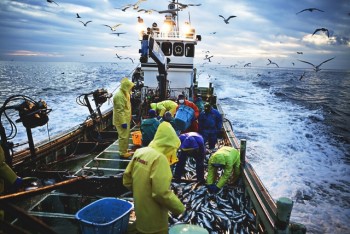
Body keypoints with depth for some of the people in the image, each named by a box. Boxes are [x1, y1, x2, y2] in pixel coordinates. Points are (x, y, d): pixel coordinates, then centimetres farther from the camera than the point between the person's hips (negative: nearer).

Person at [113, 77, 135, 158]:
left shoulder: (124, 94, 11)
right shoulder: (119, 95, -22)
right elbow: (120, 111, -25)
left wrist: (129, 118, 22)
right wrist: (123, 122, -24)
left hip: (125, 119, 10)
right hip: (122, 120, -10)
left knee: (126, 135, 17)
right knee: (123, 136, -2)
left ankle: (125, 150, 29)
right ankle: (123, 153, 9)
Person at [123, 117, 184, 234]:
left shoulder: (139, 152, -3)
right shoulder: (160, 158, -26)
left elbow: (127, 180, 5)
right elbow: (162, 193, -28)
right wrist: (179, 208, -14)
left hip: (140, 210, 7)